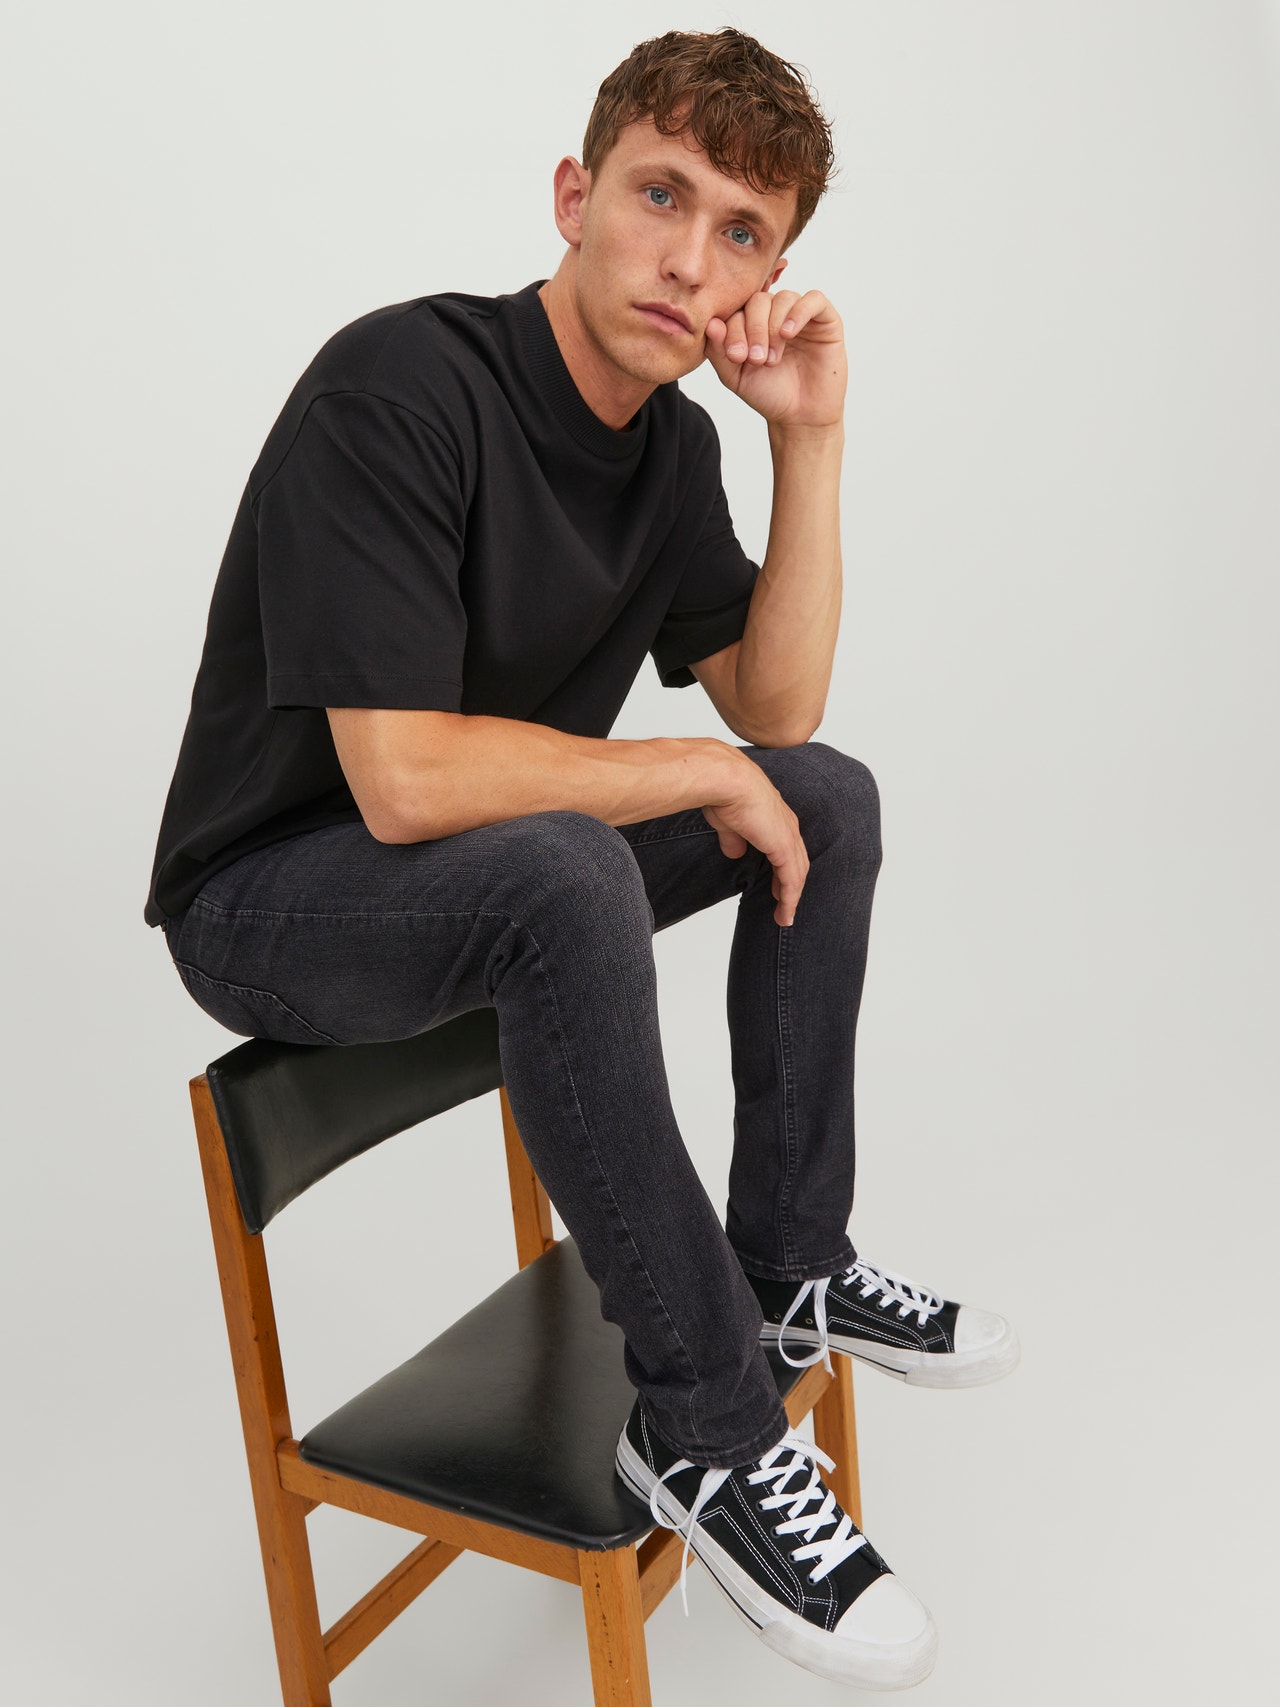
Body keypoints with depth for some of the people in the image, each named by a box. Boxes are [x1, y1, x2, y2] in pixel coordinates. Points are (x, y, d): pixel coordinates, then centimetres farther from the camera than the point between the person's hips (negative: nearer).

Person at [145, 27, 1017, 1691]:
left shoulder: (674, 438, 2)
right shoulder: (401, 386, -25)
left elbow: (776, 710, 3)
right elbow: (405, 777, -32)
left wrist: (812, 440, -7)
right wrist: (696, 774, -19)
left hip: (499, 872, 8)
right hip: (273, 896, -8)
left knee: (835, 797, 2)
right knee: (564, 874, -37)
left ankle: (787, 1265, 8)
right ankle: (709, 1427, -20)